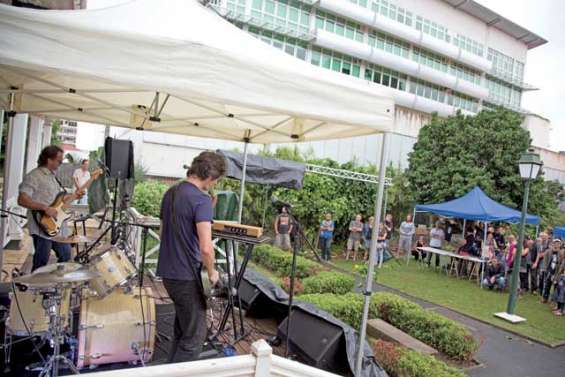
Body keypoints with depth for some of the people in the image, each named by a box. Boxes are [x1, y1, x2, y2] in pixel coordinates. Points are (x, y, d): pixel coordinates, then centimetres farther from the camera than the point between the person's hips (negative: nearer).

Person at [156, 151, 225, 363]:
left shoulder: (170, 192, 7)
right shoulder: (201, 199, -19)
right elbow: (206, 248, -26)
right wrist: (212, 272, -9)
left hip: (167, 271, 9)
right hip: (186, 276, -9)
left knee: (182, 327, 24)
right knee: (194, 336, 5)